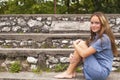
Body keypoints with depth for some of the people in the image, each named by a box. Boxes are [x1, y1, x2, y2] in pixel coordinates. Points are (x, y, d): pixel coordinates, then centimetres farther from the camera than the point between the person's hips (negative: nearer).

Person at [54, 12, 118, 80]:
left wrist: (75, 44, -3)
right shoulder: (96, 36, 11)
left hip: (101, 72, -9)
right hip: (98, 70, 9)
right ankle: (72, 72, 2)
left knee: (81, 44, -13)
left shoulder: (104, 39, -19)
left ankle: (69, 73, -2)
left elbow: (84, 54, -22)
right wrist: (74, 56, -10)